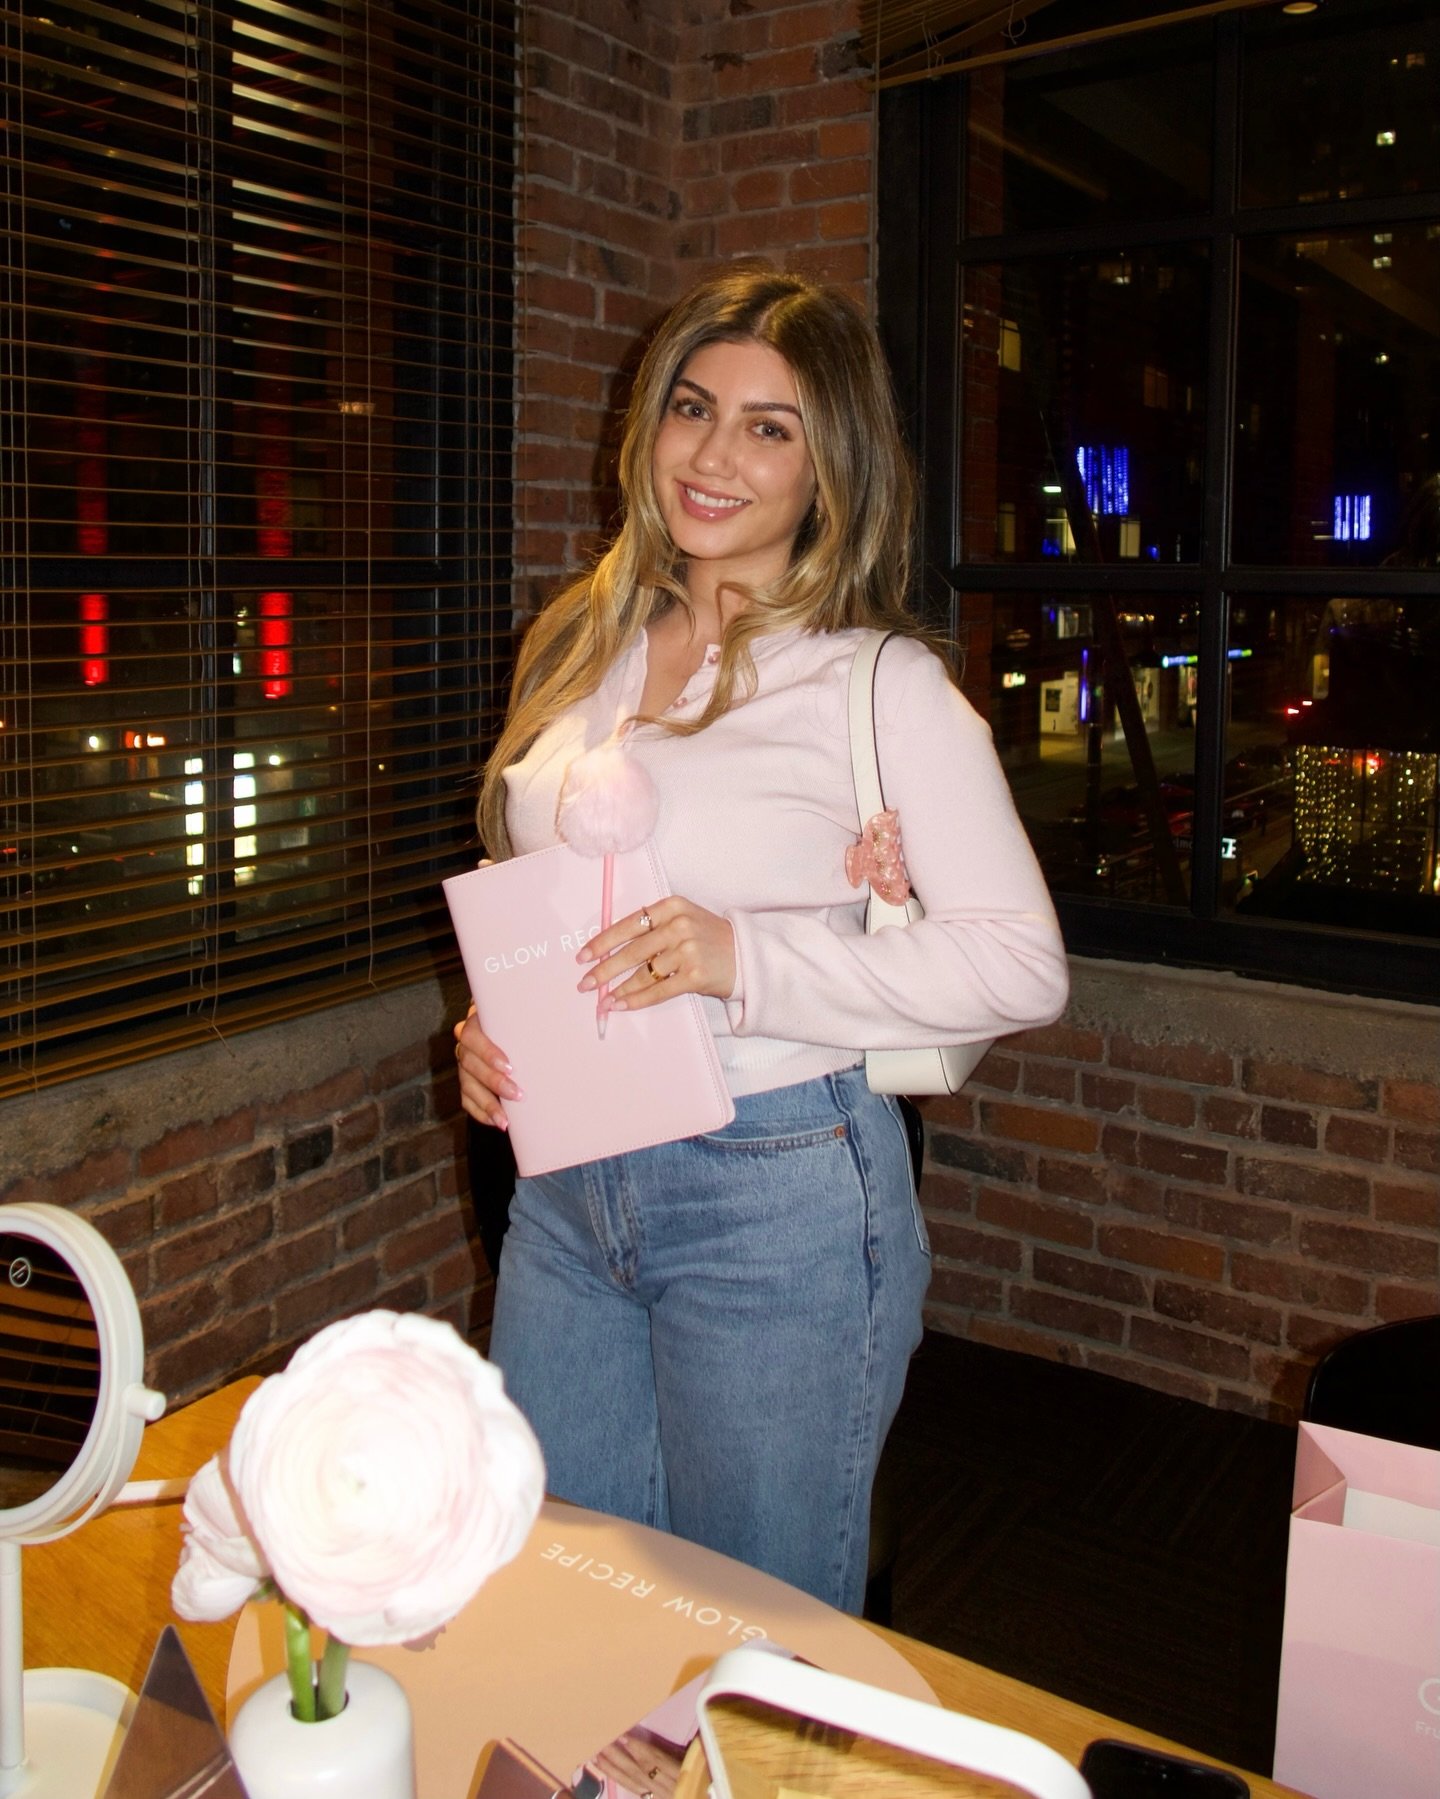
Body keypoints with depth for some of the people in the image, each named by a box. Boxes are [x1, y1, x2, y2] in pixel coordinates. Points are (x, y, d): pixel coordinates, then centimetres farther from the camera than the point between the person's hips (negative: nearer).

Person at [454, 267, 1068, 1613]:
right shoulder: (581, 647, 9)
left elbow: (1021, 962, -13)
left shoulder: (881, 683, -9)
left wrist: (748, 960, -23)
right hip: (566, 1184, 6)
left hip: (779, 1195, -5)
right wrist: (488, 1026, 2)